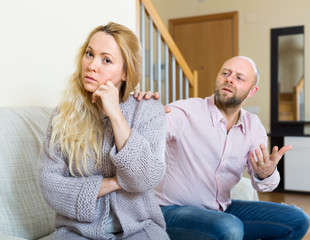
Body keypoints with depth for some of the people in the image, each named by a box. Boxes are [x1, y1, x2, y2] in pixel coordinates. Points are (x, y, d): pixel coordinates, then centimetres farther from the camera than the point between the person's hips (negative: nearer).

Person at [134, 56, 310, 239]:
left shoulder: (253, 126, 2)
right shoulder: (184, 112, -15)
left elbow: (260, 184, -4)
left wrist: (266, 174, -28)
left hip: (222, 210, 6)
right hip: (175, 211, -6)